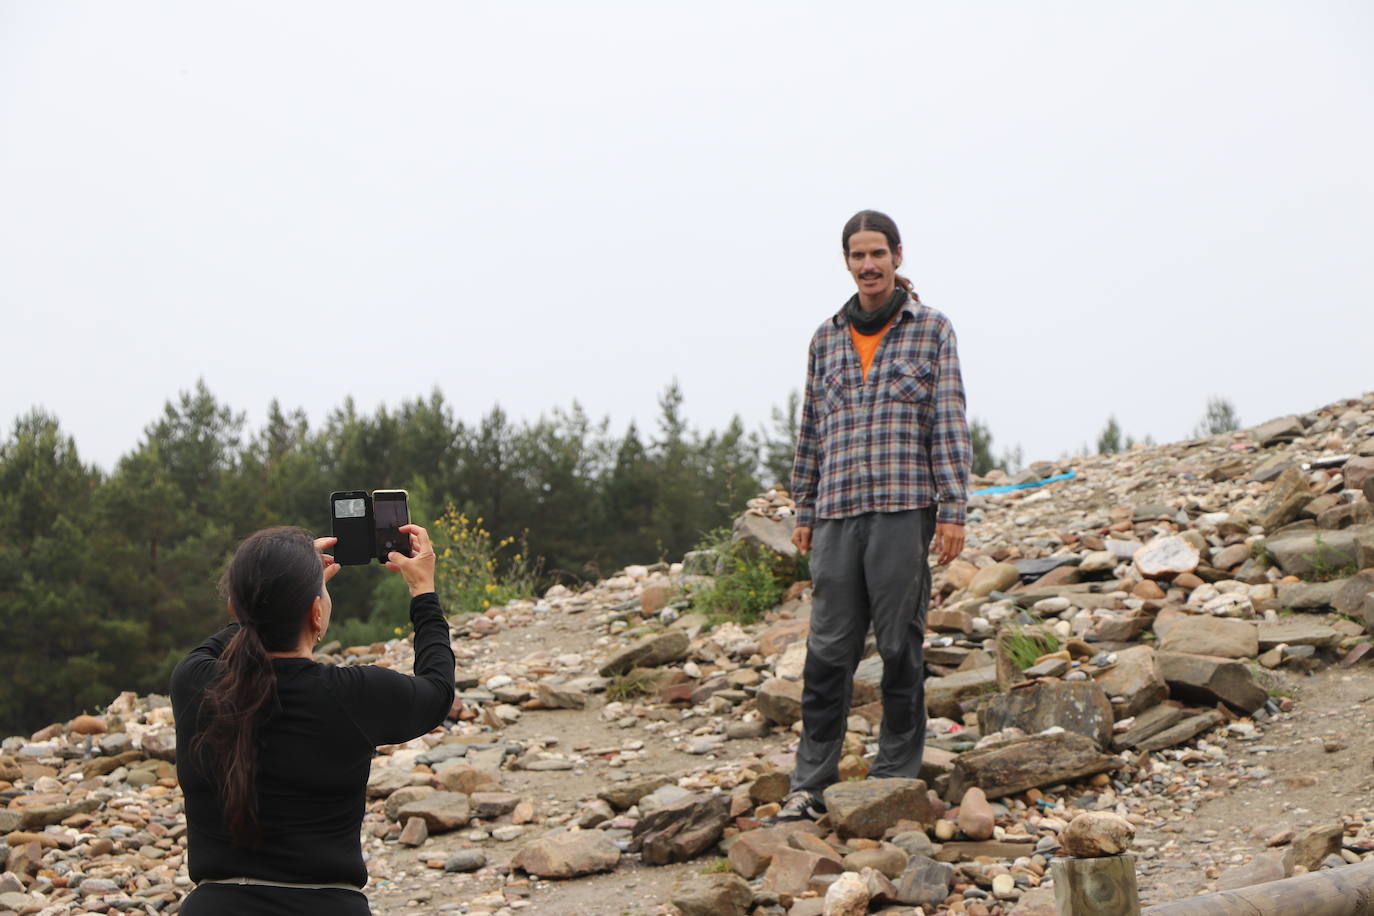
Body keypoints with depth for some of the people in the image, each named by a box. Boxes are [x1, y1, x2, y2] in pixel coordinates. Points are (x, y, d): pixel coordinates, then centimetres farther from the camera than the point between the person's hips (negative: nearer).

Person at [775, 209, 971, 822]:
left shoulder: (931, 330, 6)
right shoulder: (827, 339, 15)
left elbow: (950, 424, 1)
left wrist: (952, 509, -6)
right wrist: (804, 511, 14)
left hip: (905, 510, -3)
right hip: (837, 511, 3)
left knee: (900, 646, 1)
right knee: (828, 650, 0)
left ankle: (896, 777, 11)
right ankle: (810, 784, 4)